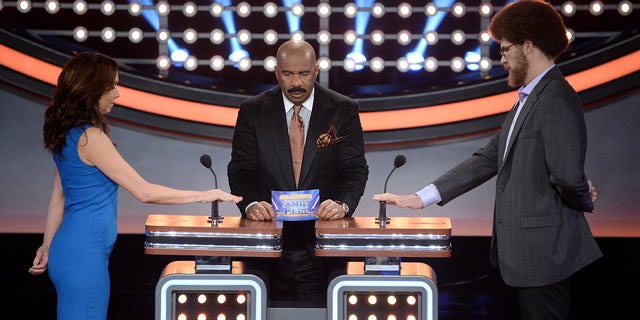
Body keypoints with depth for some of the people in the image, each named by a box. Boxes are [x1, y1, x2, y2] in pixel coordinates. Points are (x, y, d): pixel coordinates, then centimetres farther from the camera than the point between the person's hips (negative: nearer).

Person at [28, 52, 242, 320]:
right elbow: (144, 192, -16)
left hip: (68, 248, 10)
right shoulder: (90, 137, -18)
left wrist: (48, 246, 22)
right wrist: (203, 196, -9)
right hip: (84, 254, -9)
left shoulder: (68, 134, 10)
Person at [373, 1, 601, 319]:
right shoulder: (527, 99, 16)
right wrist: (421, 198, 10)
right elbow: (488, 159, 15)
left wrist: (582, 200, -3)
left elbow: (567, 175, -25)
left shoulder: (557, 99, -16)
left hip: (545, 251, -10)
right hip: (526, 249, 10)